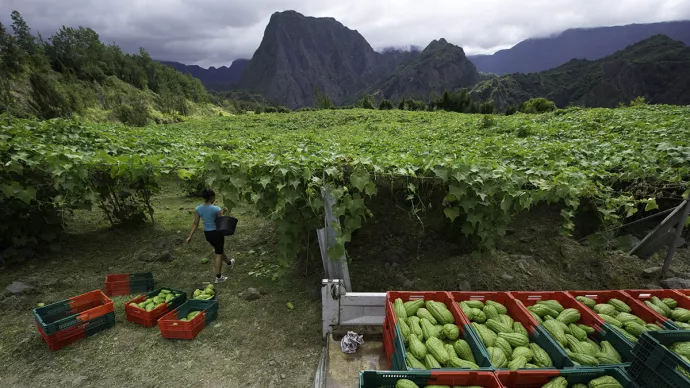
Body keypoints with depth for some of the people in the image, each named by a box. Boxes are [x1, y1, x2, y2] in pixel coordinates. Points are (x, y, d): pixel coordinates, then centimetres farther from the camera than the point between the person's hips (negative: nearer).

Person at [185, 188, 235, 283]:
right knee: (218, 254, 8)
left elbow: (195, 224, -4)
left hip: (207, 233, 6)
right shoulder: (217, 209, -20)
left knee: (219, 250, 28)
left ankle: (229, 263, 53)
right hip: (217, 233, -6)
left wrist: (190, 236, 3)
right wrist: (227, 214, -3)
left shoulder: (198, 209, -5)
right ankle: (218, 277, 14)